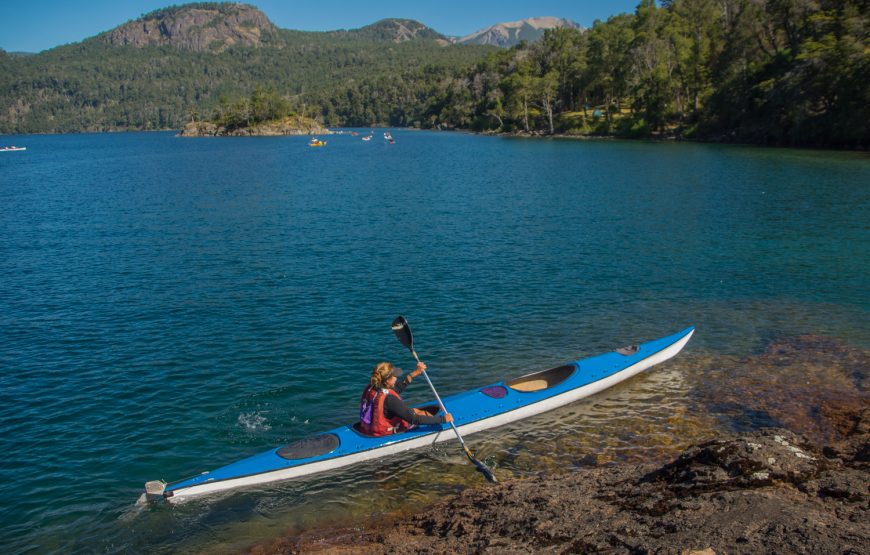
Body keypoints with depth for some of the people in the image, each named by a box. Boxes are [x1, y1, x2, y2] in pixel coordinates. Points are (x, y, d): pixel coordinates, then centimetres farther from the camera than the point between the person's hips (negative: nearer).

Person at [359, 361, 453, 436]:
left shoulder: (370, 388, -9)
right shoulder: (389, 398, -33)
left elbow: (396, 389, 9)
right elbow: (414, 420, -29)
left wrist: (413, 374, 12)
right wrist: (443, 419, -22)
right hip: (386, 435, -7)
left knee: (414, 411, 19)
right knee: (419, 413, 11)